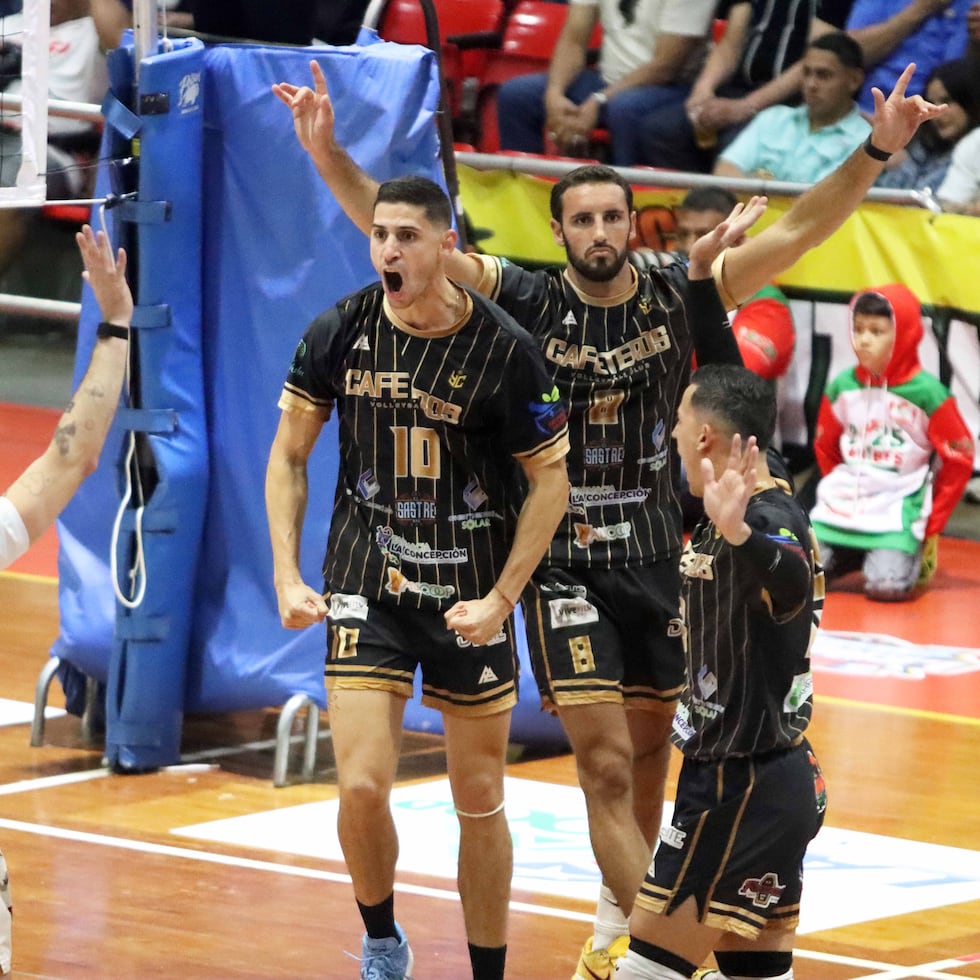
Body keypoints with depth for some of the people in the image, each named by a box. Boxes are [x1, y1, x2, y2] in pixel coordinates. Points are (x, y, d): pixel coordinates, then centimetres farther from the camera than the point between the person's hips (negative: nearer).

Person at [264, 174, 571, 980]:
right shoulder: (340, 333, -6)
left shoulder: (504, 351, -13)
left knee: (481, 803, 6)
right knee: (362, 788, -10)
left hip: (471, 599, -1)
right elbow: (289, 457, 6)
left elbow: (550, 482, -4)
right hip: (367, 585, 1)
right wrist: (287, 576, -2)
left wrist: (501, 599, -10)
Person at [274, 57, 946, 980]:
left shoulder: (678, 298, -4)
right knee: (605, 763, -12)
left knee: (647, 751, 15)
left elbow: (796, 231, -8)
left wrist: (877, 150, -18)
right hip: (562, 560, -3)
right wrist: (330, 157, -29)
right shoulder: (528, 303, -10)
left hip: (656, 554, 4)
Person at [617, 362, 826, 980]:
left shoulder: (769, 522, -21)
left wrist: (738, 534, -66)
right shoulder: (763, 512, 11)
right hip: (778, 781, 10)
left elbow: (790, 584, -47)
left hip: (741, 790, -10)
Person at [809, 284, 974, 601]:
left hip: (897, 516, -4)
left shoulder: (927, 393, -10)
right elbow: (825, 448, 17)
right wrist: (838, 492, 12)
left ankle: (909, 554, 12)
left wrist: (932, 526, -1)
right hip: (840, 512, 4)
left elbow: (959, 458, -3)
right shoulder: (842, 387, 2)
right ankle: (852, 555, 19)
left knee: (887, 586, -24)